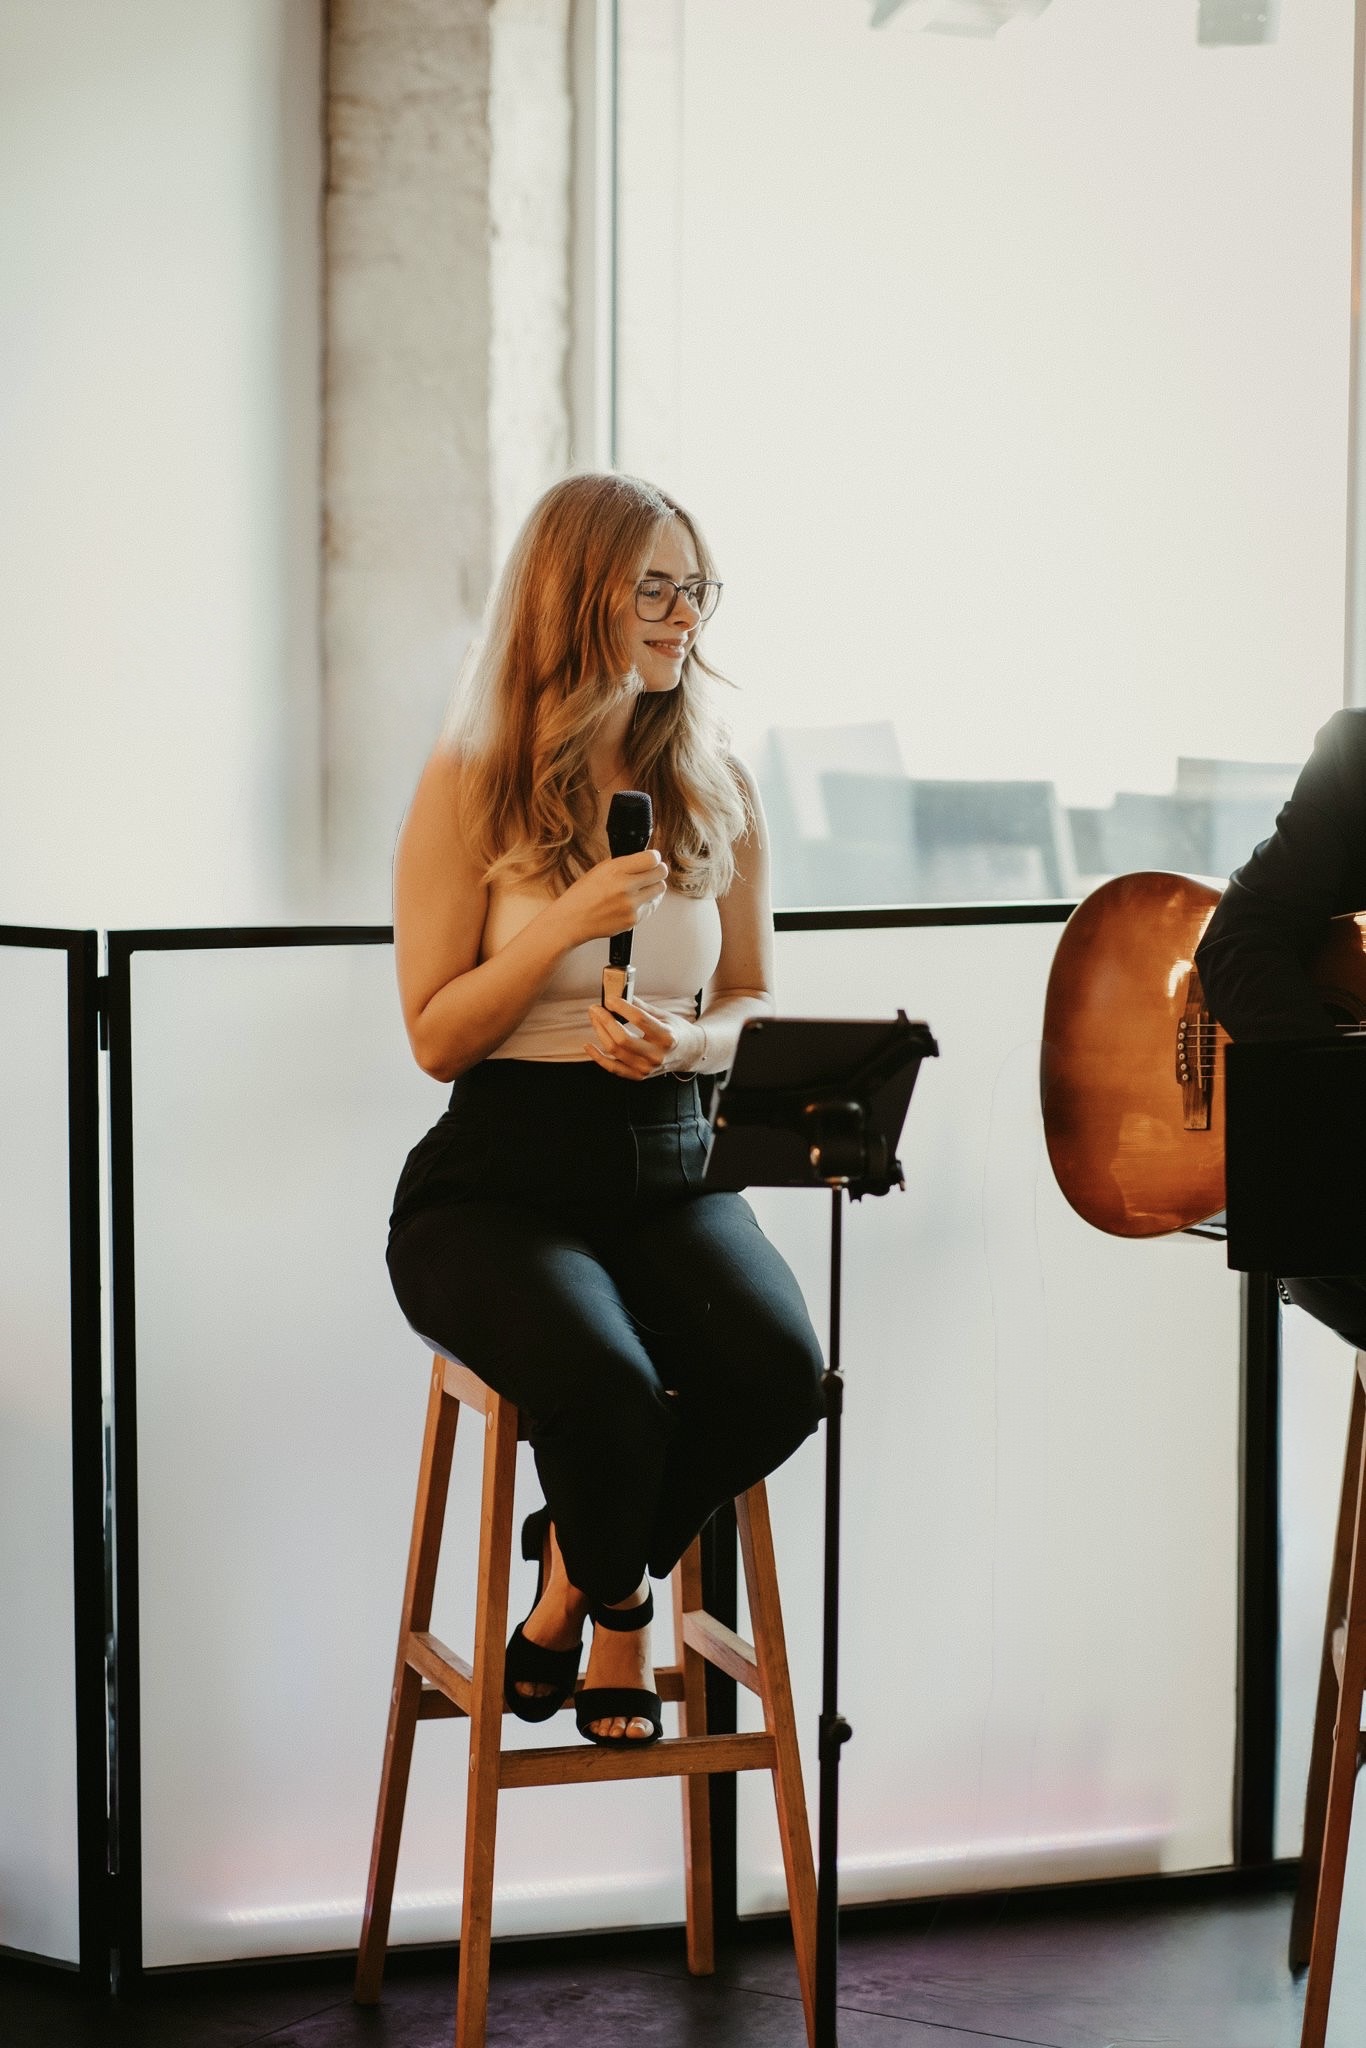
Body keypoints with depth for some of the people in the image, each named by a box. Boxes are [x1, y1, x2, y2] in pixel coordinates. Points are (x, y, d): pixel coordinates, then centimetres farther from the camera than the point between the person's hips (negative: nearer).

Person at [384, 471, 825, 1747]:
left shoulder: (716, 791, 8)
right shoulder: (471, 789, -4)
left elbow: (753, 1002, 16)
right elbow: (436, 1037, -4)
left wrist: (688, 1042, -7)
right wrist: (570, 921, -17)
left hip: (670, 1170, 4)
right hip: (497, 1175, -4)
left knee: (780, 1370, -27)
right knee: (607, 1387, -33)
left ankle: (576, 1576, 4)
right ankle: (618, 1598, 5)